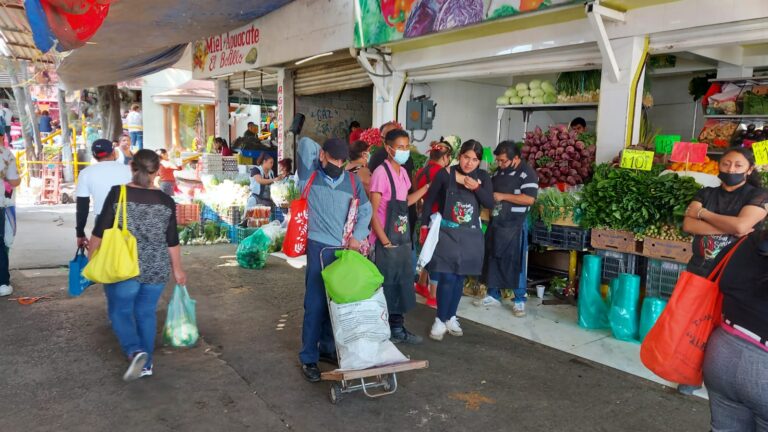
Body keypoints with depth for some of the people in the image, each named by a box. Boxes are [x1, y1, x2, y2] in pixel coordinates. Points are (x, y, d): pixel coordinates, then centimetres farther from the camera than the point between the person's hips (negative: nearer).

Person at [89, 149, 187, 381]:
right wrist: (177, 269, 13)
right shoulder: (166, 201, -3)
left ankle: (136, 352, -7)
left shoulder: (118, 194, -9)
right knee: (146, 313, 15)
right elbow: (172, 241, 1)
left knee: (120, 312, 13)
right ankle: (146, 364, 22)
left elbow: (100, 232, -6)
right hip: (157, 269, 2)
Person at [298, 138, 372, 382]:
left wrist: (358, 235, -4)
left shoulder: (352, 181, 7)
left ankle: (327, 348, 28)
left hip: (345, 249, 4)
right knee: (316, 303, -2)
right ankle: (308, 357, 10)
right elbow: (306, 143, -6)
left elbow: (366, 209, 8)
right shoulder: (309, 178, -2)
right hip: (320, 248, -4)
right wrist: (320, 154, 9)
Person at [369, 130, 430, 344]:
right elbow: (372, 212, -16)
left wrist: (427, 187, 16)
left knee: (402, 284, 15)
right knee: (386, 286, 1)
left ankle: (397, 328, 29)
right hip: (386, 243, -8)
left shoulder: (402, 172, 9)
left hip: (403, 240, 8)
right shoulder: (381, 173, -15)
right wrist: (385, 242, -17)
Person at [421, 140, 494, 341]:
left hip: (470, 235, 4)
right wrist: (424, 224, -4)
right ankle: (440, 320, 6)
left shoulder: (483, 177, 2)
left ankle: (451, 317, 25)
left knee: (460, 278, 11)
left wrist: (475, 187, -19)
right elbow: (430, 200, -2)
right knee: (447, 278, -8)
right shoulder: (445, 174, -8)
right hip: (447, 233, -3)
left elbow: (490, 203, -6)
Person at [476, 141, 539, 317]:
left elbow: (529, 199, -22)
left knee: (514, 262, -1)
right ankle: (493, 295, 23)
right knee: (492, 259, 11)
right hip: (495, 223, 7)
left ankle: (520, 300, 11)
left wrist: (502, 196, -18)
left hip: (514, 226, -7)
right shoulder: (498, 172, 10)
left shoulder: (527, 173, -12)